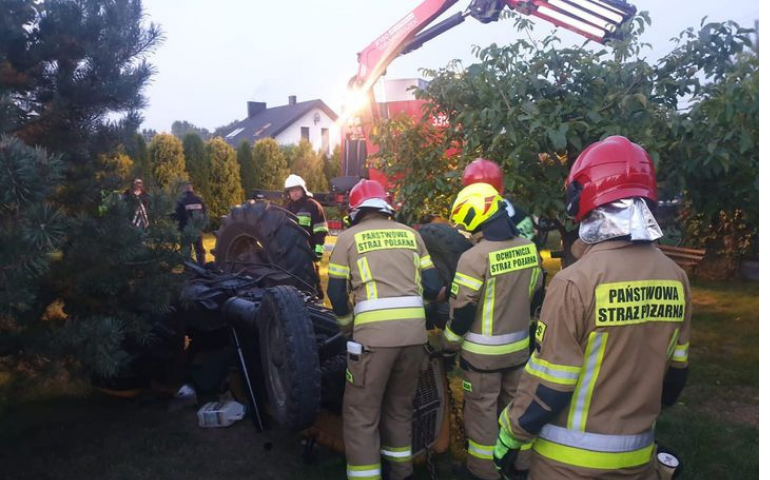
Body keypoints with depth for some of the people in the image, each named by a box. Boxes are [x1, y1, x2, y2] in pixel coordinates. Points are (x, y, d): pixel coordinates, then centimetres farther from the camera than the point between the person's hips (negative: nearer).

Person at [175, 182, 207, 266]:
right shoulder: (199, 200, 3)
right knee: (200, 250, 14)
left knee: (186, 251, 3)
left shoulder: (181, 201, -10)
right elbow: (205, 214, 7)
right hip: (198, 230, 4)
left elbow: (177, 216, -8)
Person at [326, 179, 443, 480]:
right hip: (415, 333, 4)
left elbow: (336, 293, 5)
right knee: (400, 406, 23)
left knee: (361, 414, 9)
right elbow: (433, 287, 11)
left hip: (374, 335, -4)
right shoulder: (410, 234, 14)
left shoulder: (349, 237, 7)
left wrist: (348, 327, 21)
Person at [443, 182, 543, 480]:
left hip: (483, 351, -6)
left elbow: (462, 311, -17)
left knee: (482, 411, 10)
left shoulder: (475, 257, -22)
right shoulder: (529, 248, -2)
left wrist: (448, 344, -1)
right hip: (519, 346, 7)